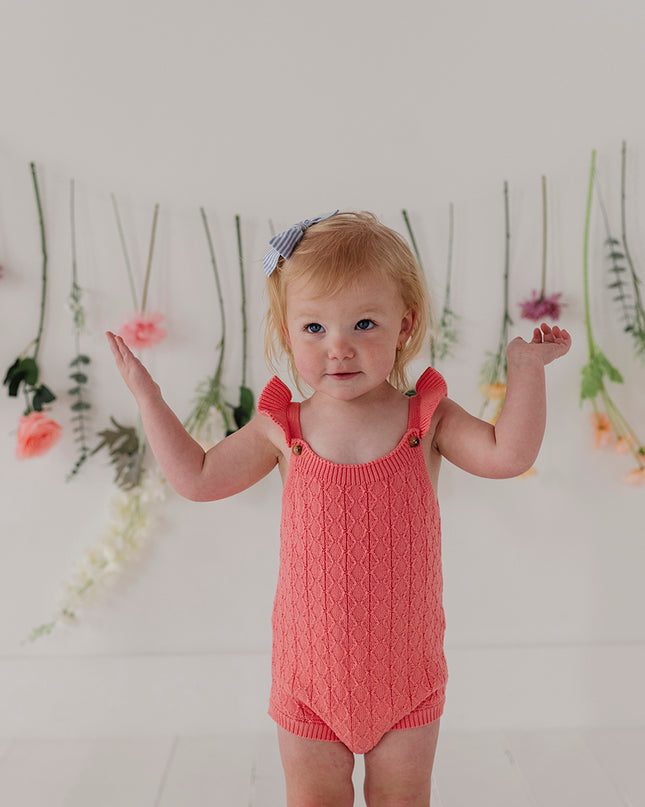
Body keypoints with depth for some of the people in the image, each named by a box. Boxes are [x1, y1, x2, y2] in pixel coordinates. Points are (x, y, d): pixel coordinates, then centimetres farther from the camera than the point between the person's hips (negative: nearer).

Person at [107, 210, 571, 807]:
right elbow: (198, 477, -1)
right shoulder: (283, 429, -9)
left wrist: (525, 368, -23)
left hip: (407, 670, 0)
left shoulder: (426, 418, -10)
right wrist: (148, 396, -3)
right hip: (311, 668, 1)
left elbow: (507, 454, -19)